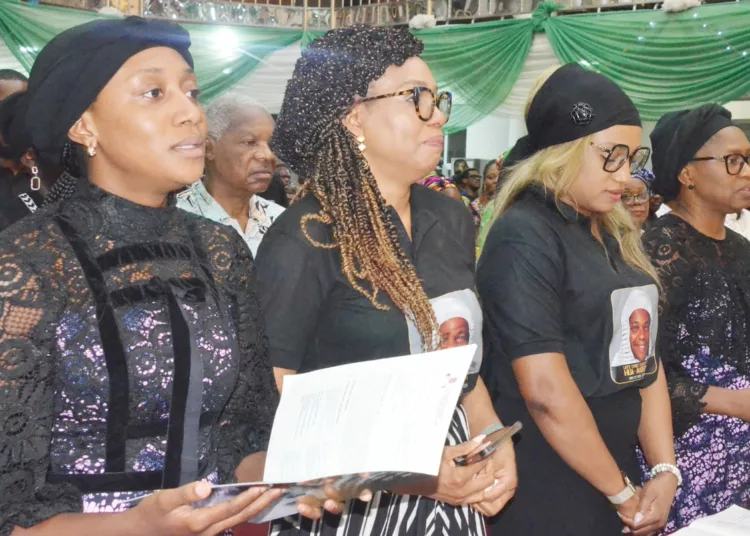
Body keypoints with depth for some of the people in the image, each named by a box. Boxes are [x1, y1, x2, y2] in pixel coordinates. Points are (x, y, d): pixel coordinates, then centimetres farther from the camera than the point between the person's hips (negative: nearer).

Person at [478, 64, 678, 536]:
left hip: (619, 469, 8)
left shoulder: (616, 237, 9)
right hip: (546, 494, -8)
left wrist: (665, 471, -2)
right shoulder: (523, 239, -17)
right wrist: (622, 493, -13)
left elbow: (645, 359, 8)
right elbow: (545, 390, -22)